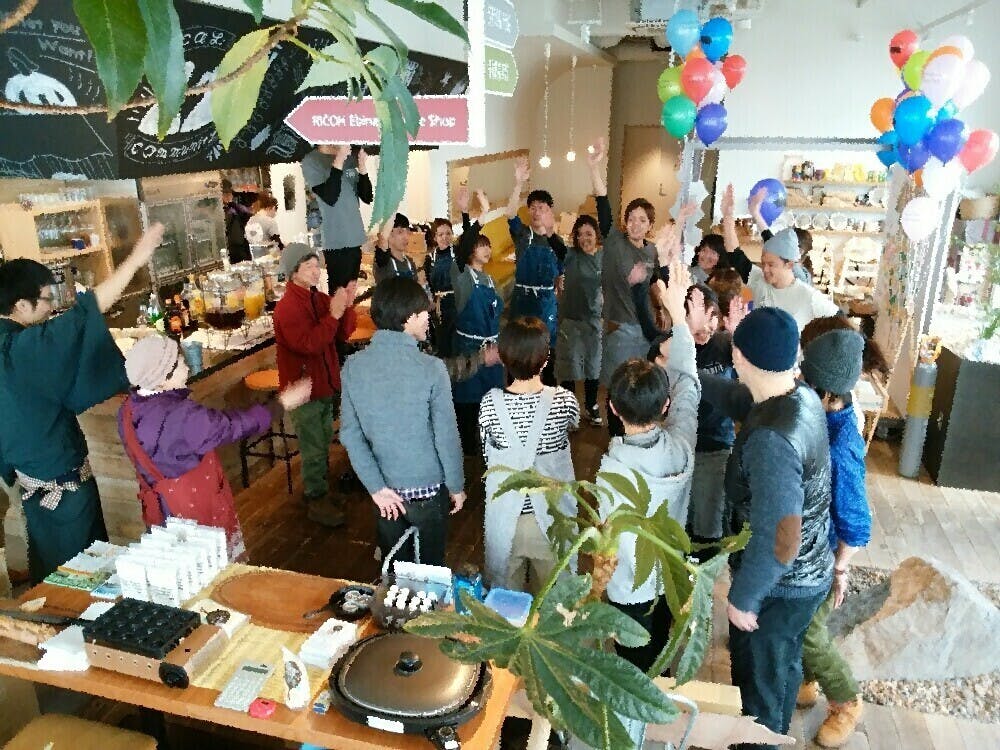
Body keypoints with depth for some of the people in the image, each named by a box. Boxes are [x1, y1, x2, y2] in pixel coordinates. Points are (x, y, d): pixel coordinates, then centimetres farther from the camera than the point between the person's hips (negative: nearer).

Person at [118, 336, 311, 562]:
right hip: (197, 508, -8)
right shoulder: (180, 416, -31)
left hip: (160, 508, 8)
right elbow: (230, 426, -23)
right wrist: (281, 404, -14)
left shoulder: (129, 409, -6)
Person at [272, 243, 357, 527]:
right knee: (314, 449, 3)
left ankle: (319, 491, 36)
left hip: (325, 384, 8)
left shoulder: (319, 298, 3)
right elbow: (307, 344, -30)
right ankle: (317, 501, 18)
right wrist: (333, 314, -32)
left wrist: (347, 306, -16)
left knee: (323, 443, 20)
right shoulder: (286, 308, -19)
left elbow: (343, 334, -1)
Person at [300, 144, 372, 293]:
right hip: (336, 242, -5)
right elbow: (330, 197, -18)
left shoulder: (350, 158, 9)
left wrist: (362, 169, -7)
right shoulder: (311, 162, -6)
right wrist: (338, 163, -20)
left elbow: (367, 197, 8)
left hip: (354, 239, 6)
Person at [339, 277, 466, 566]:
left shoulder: (353, 367, -10)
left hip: (385, 489, 3)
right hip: (427, 488, -3)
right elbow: (446, 436, -15)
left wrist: (376, 487, -5)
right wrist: (456, 485, -1)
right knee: (430, 570, 19)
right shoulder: (431, 369, -22)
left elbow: (350, 434, -8)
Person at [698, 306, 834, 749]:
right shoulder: (802, 395, -9)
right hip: (806, 575, 9)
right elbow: (737, 397, 11)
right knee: (782, 666, 31)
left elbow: (779, 541, -33)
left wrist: (742, 598, -19)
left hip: (779, 586, -9)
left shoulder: (771, 439, -37)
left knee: (757, 679, 17)